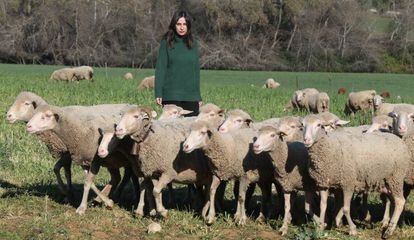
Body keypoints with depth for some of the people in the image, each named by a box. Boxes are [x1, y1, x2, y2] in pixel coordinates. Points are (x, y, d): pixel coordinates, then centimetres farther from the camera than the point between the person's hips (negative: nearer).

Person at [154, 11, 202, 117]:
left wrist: (198, 96, 11)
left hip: (191, 96, 3)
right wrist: (158, 94, -10)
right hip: (171, 96, -3)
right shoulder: (166, 43, 1)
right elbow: (160, 68, -2)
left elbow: (196, 70, 14)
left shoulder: (193, 44, 12)